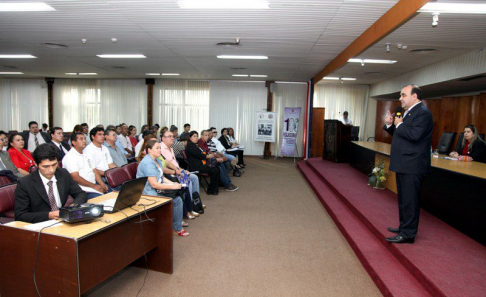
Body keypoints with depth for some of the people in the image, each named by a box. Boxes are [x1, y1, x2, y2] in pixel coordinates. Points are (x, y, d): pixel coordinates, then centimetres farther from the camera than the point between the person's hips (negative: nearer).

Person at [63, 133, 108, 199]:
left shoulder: (86, 155, 20)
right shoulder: (69, 157, -5)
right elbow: (75, 178, -13)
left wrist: (102, 184, -2)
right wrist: (94, 186, -16)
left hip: (94, 185, 7)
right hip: (84, 190, -7)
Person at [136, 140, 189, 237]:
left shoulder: (157, 161, 12)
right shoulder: (147, 163, -19)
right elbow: (154, 184, -23)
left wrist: (173, 183, 0)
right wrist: (172, 186, -19)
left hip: (158, 190, 9)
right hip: (149, 194, -9)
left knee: (178, 200, -8)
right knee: (170, 202, -23)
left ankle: (177, 227, 4)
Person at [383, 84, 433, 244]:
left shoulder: (423, 112, -15)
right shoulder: (409, 112, 17)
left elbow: (414, 135, -28)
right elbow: (399, 134, 21)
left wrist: (399, 124, -14)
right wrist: (390, 125, 4)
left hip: (412, 166, -10)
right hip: (404, 164, 10)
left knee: (409, 200, -3)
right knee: (403, 199, 19)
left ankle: (408, 234, 5)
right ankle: (404, 226, 32)